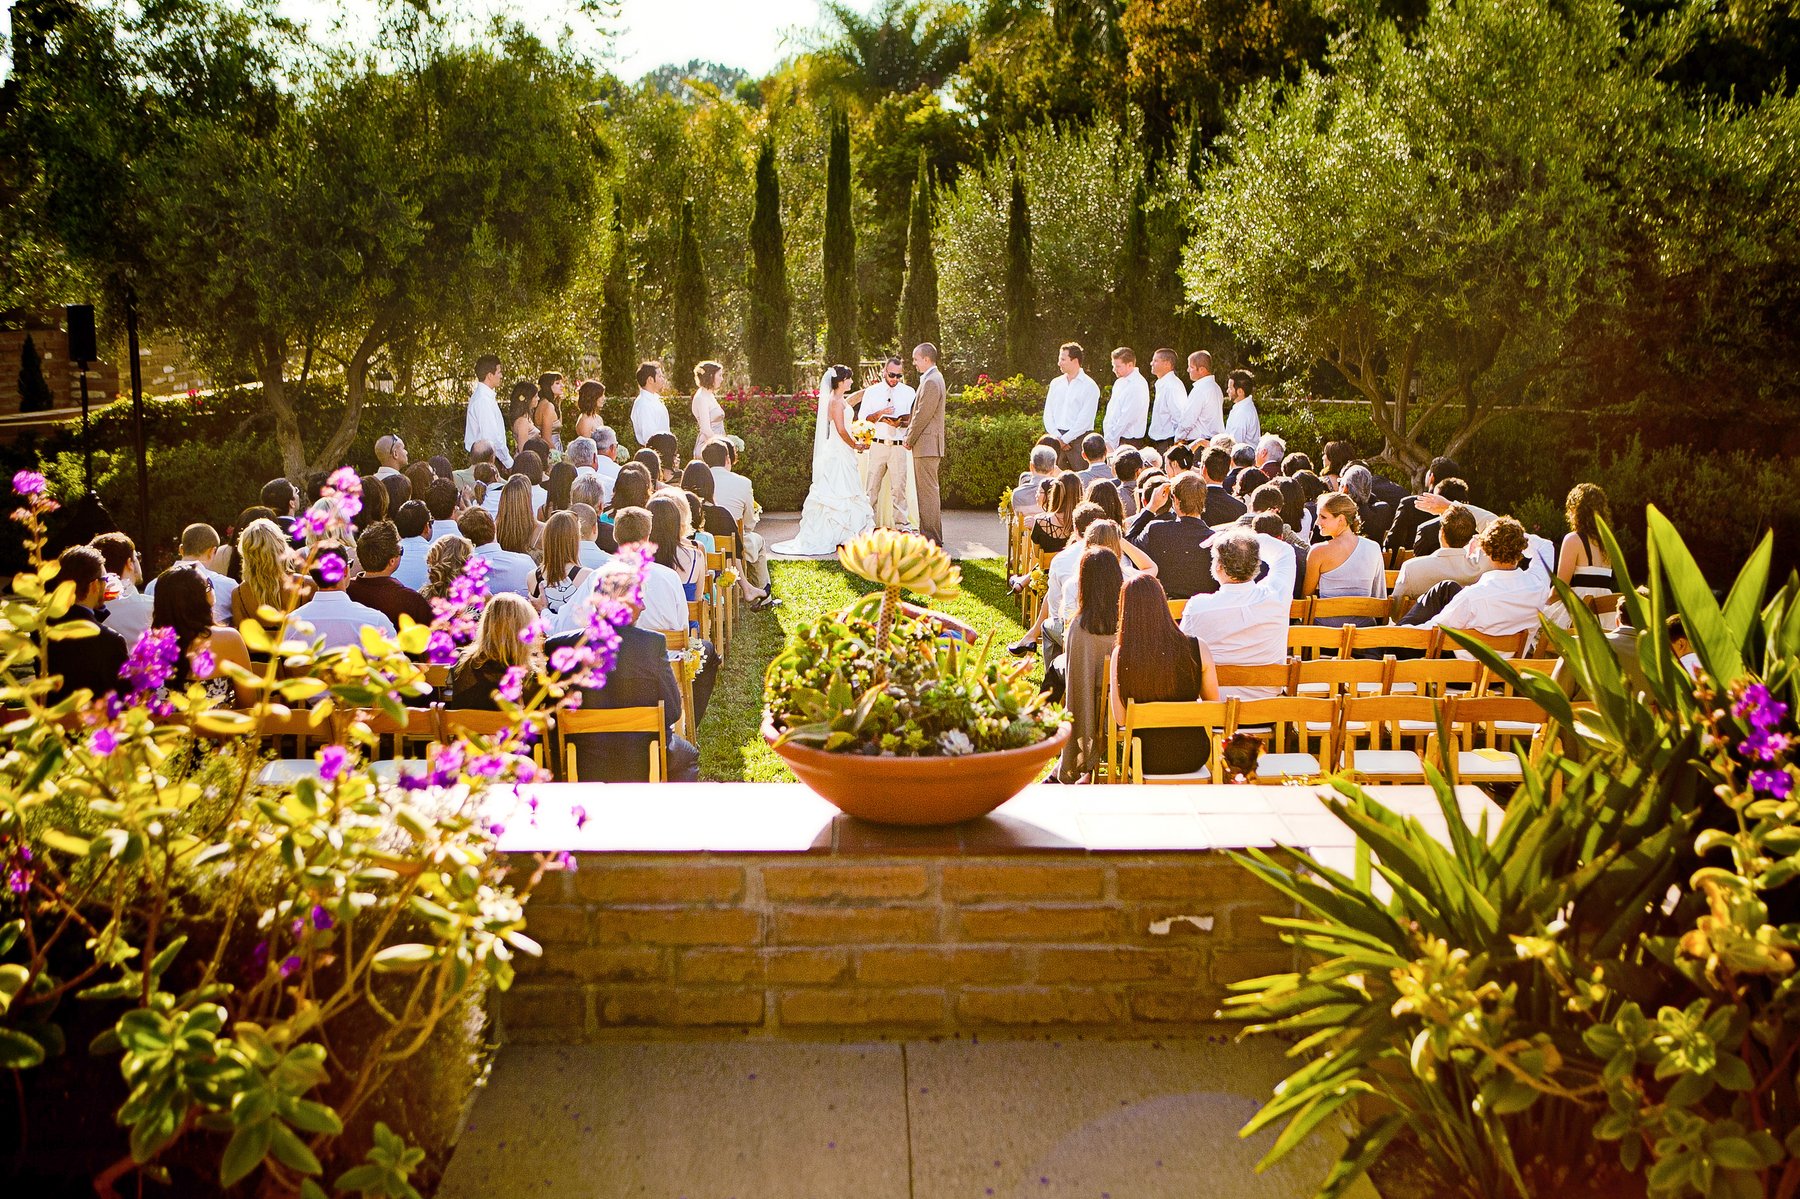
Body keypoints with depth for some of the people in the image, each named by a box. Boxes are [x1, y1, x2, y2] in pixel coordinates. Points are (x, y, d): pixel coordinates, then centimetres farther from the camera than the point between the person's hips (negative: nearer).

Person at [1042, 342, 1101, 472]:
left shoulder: (1089, 386, -3)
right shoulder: (1056, 383, 14)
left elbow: (1085, 420, -9)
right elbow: (1048, 413, 10)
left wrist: (1065, 439, -11)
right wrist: (1057, 437, -4)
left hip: (1079, 438, -5)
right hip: (1056, 438, 5)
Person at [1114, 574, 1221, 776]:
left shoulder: (1121, 656, -17)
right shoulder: (1198, 649, -15)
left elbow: (1120, 718, -8)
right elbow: (1214, 705, -1)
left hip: (1148, 759, -1)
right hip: (1192, 755, 1)